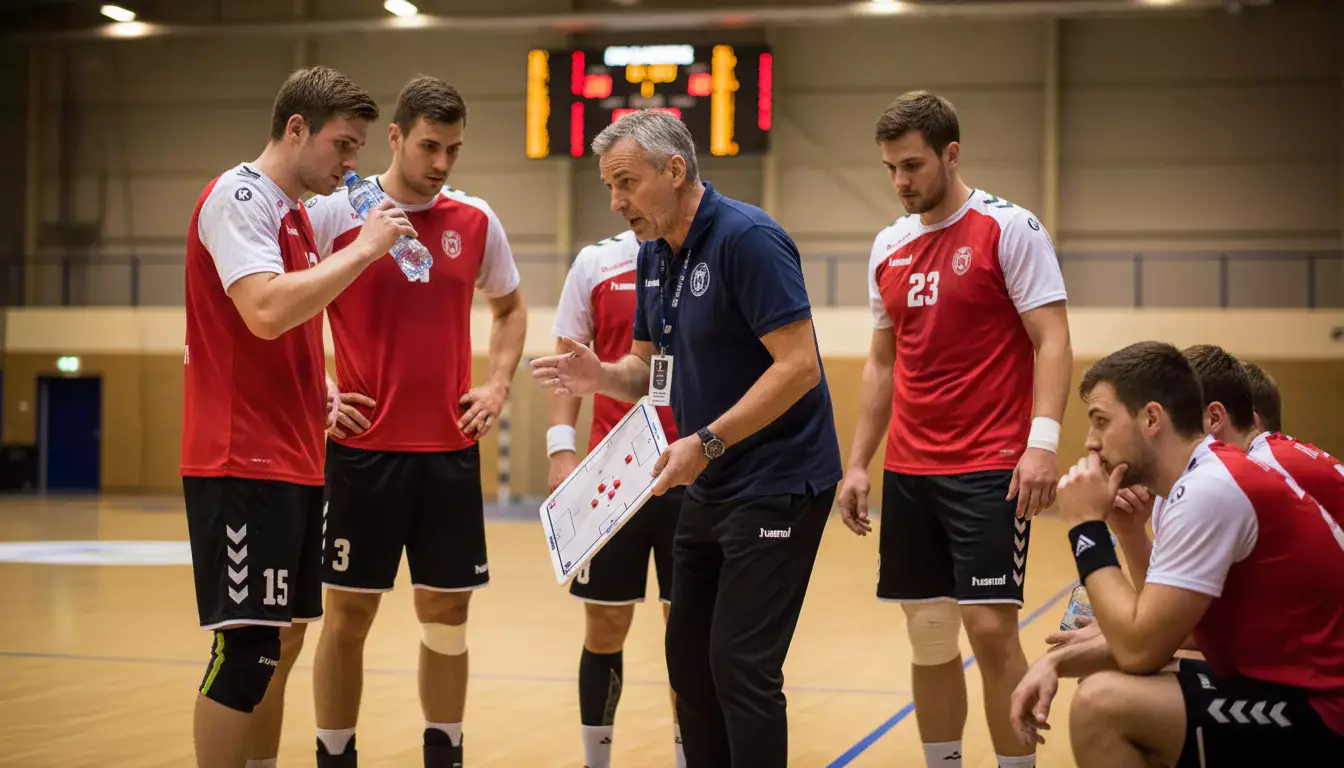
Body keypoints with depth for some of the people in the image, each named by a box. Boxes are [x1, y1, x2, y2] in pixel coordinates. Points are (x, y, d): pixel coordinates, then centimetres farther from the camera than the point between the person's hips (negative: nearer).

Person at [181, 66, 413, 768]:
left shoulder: (294, 214, 17)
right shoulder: (239, 197, -11)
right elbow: (265, 311, -27)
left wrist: (318, 394, 11)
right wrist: (363, 249, -19)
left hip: (293, 462, 10)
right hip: (242, 465, -10)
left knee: (282, 641, 12)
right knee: (247, 646, -10)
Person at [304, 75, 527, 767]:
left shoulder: (476, 222, 5)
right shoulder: (333, 213, -5)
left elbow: (509, 308, 22)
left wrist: (498, 384, 8)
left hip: (450, 449, 3)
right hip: (362, 448, -3)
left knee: (446, 613, 7)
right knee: (348, 613, 2)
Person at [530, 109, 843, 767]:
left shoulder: (748, 239, -19)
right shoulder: (653, 255, 8)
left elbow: (799, 366, -24)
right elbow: (654, 368, 17)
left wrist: (707, 442, -26)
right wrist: (601, 377, -5)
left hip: (777, 483, -9)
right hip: (706, 486, 9)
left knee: (740, 663, -9)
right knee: (689, 655, 12)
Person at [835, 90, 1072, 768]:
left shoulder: (1008, 228, -5)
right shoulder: (888, 247, 12)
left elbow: (1052, 342, -10)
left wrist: (1043, 440, -22)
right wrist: (857, 464, 14)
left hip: (990, 470, -6)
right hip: (908, 473, 6)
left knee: (990, 626, -11)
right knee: (929, 636, 7)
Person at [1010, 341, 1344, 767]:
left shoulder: (1210, 490, -20)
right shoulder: (1205, 479, 11)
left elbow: (1139, 649, -21)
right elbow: (1154, 632, 12)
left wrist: (1086, 527, -13)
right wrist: (1056, 661, -1)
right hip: (1285, 688, 11)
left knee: (1101, 704, -22)